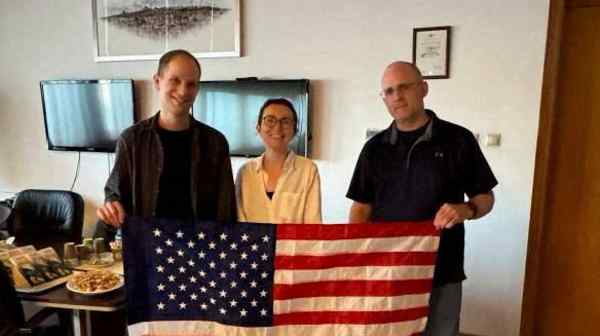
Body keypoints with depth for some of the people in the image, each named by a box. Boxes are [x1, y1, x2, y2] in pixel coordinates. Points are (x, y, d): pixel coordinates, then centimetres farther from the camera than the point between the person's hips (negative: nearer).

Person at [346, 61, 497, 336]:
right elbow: (361, 208, 5)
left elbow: (486, 198, 3)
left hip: (441, 272, -2)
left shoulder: (458, 140, -4)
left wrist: (466, 210, -18)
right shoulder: (375, 147, 3)